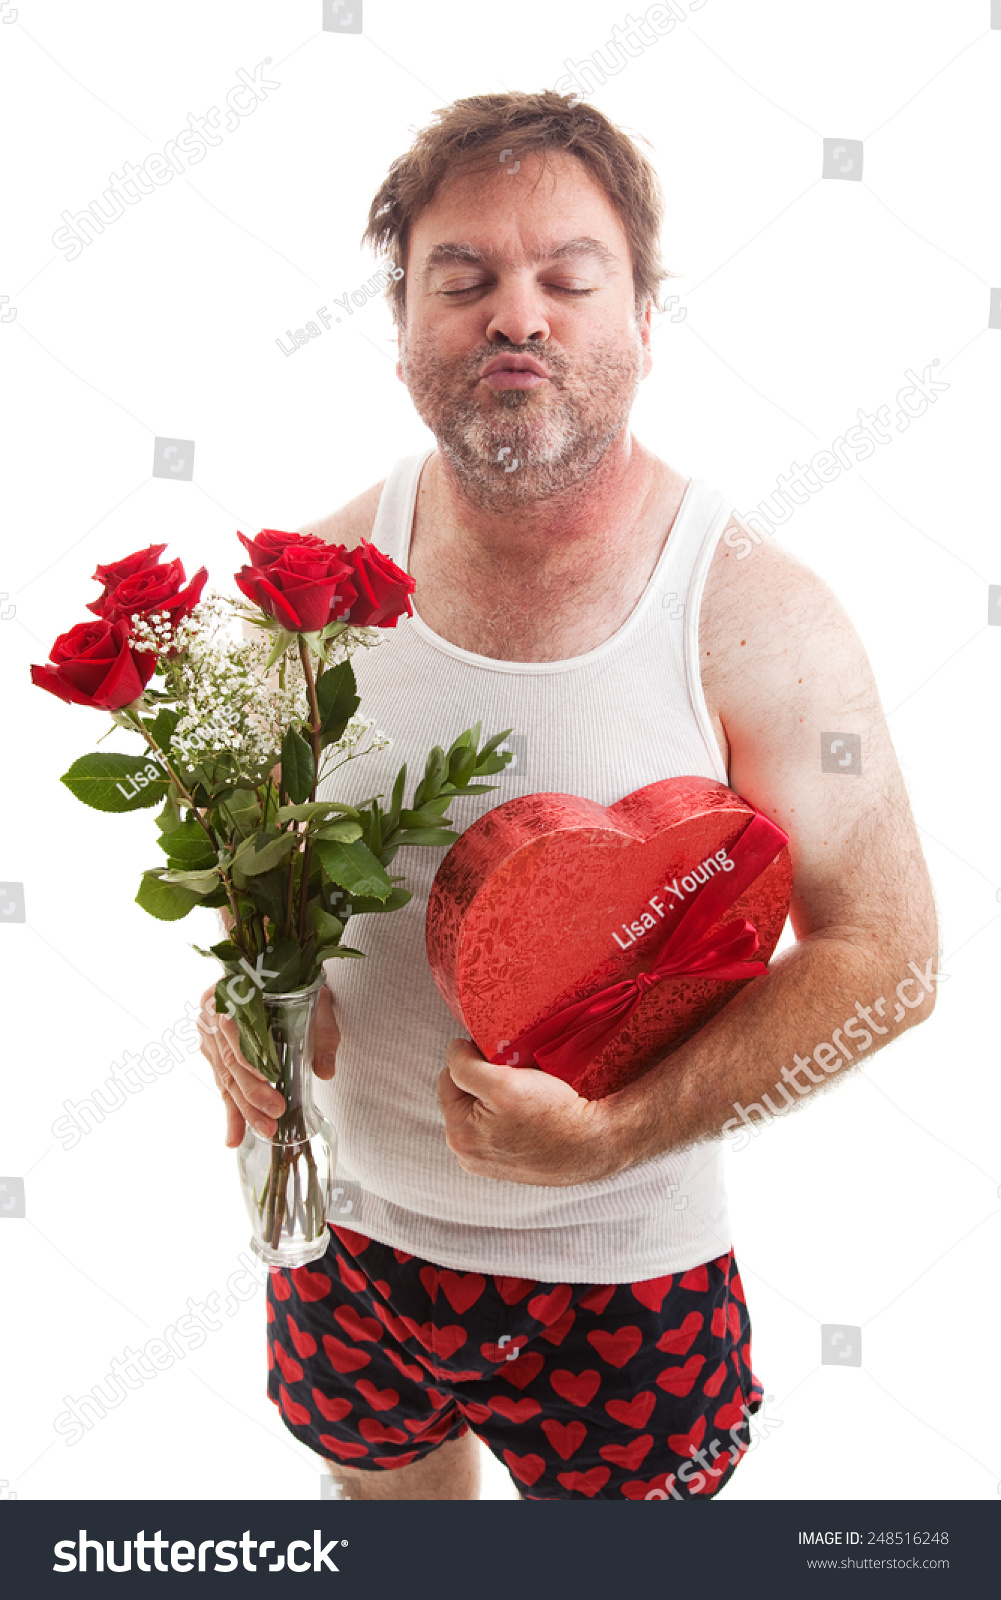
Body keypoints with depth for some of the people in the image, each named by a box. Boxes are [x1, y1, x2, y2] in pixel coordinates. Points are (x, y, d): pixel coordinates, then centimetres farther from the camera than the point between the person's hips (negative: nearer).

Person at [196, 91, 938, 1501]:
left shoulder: (759, 620, -19)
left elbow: (886, 956, -16)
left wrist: (618, 1131, -24)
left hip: (622, 1276, -3)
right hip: (349, 1225, 4)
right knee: (383, 1485, 28)